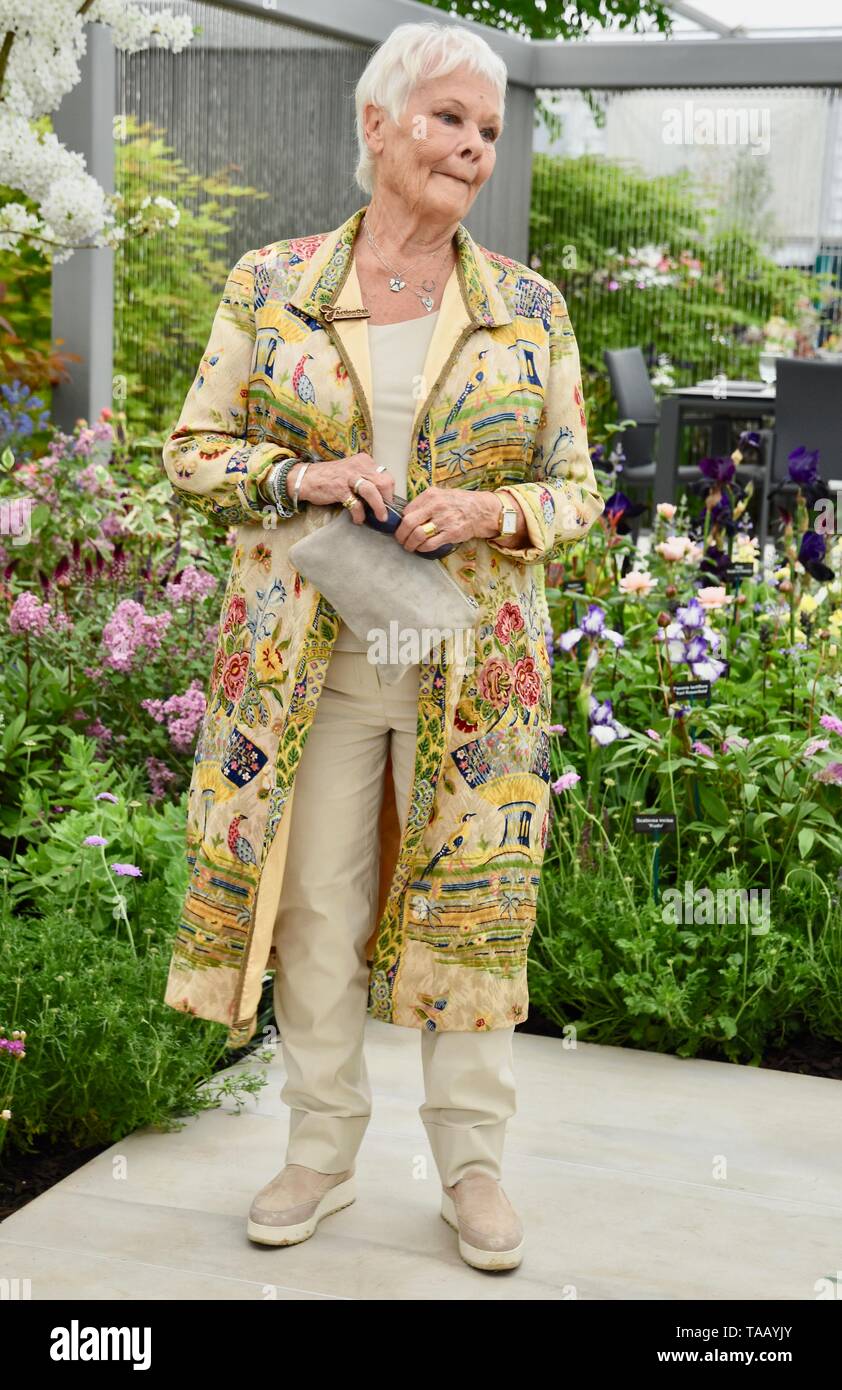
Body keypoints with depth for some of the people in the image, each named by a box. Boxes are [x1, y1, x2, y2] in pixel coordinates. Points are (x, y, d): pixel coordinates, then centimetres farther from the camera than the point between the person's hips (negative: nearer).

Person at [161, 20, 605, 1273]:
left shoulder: (530, 308, 4)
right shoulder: (269, 287, 2)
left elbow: (575, 486, 7)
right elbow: (195, 449, 5)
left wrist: (491, 512, -15)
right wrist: (298, 476, -14)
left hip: (473, 663, 0)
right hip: (308, 660, 0)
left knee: (472, 908, 6)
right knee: (314, 910, 8)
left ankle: (472, 1162, 23)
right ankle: (321, 1154, 26)